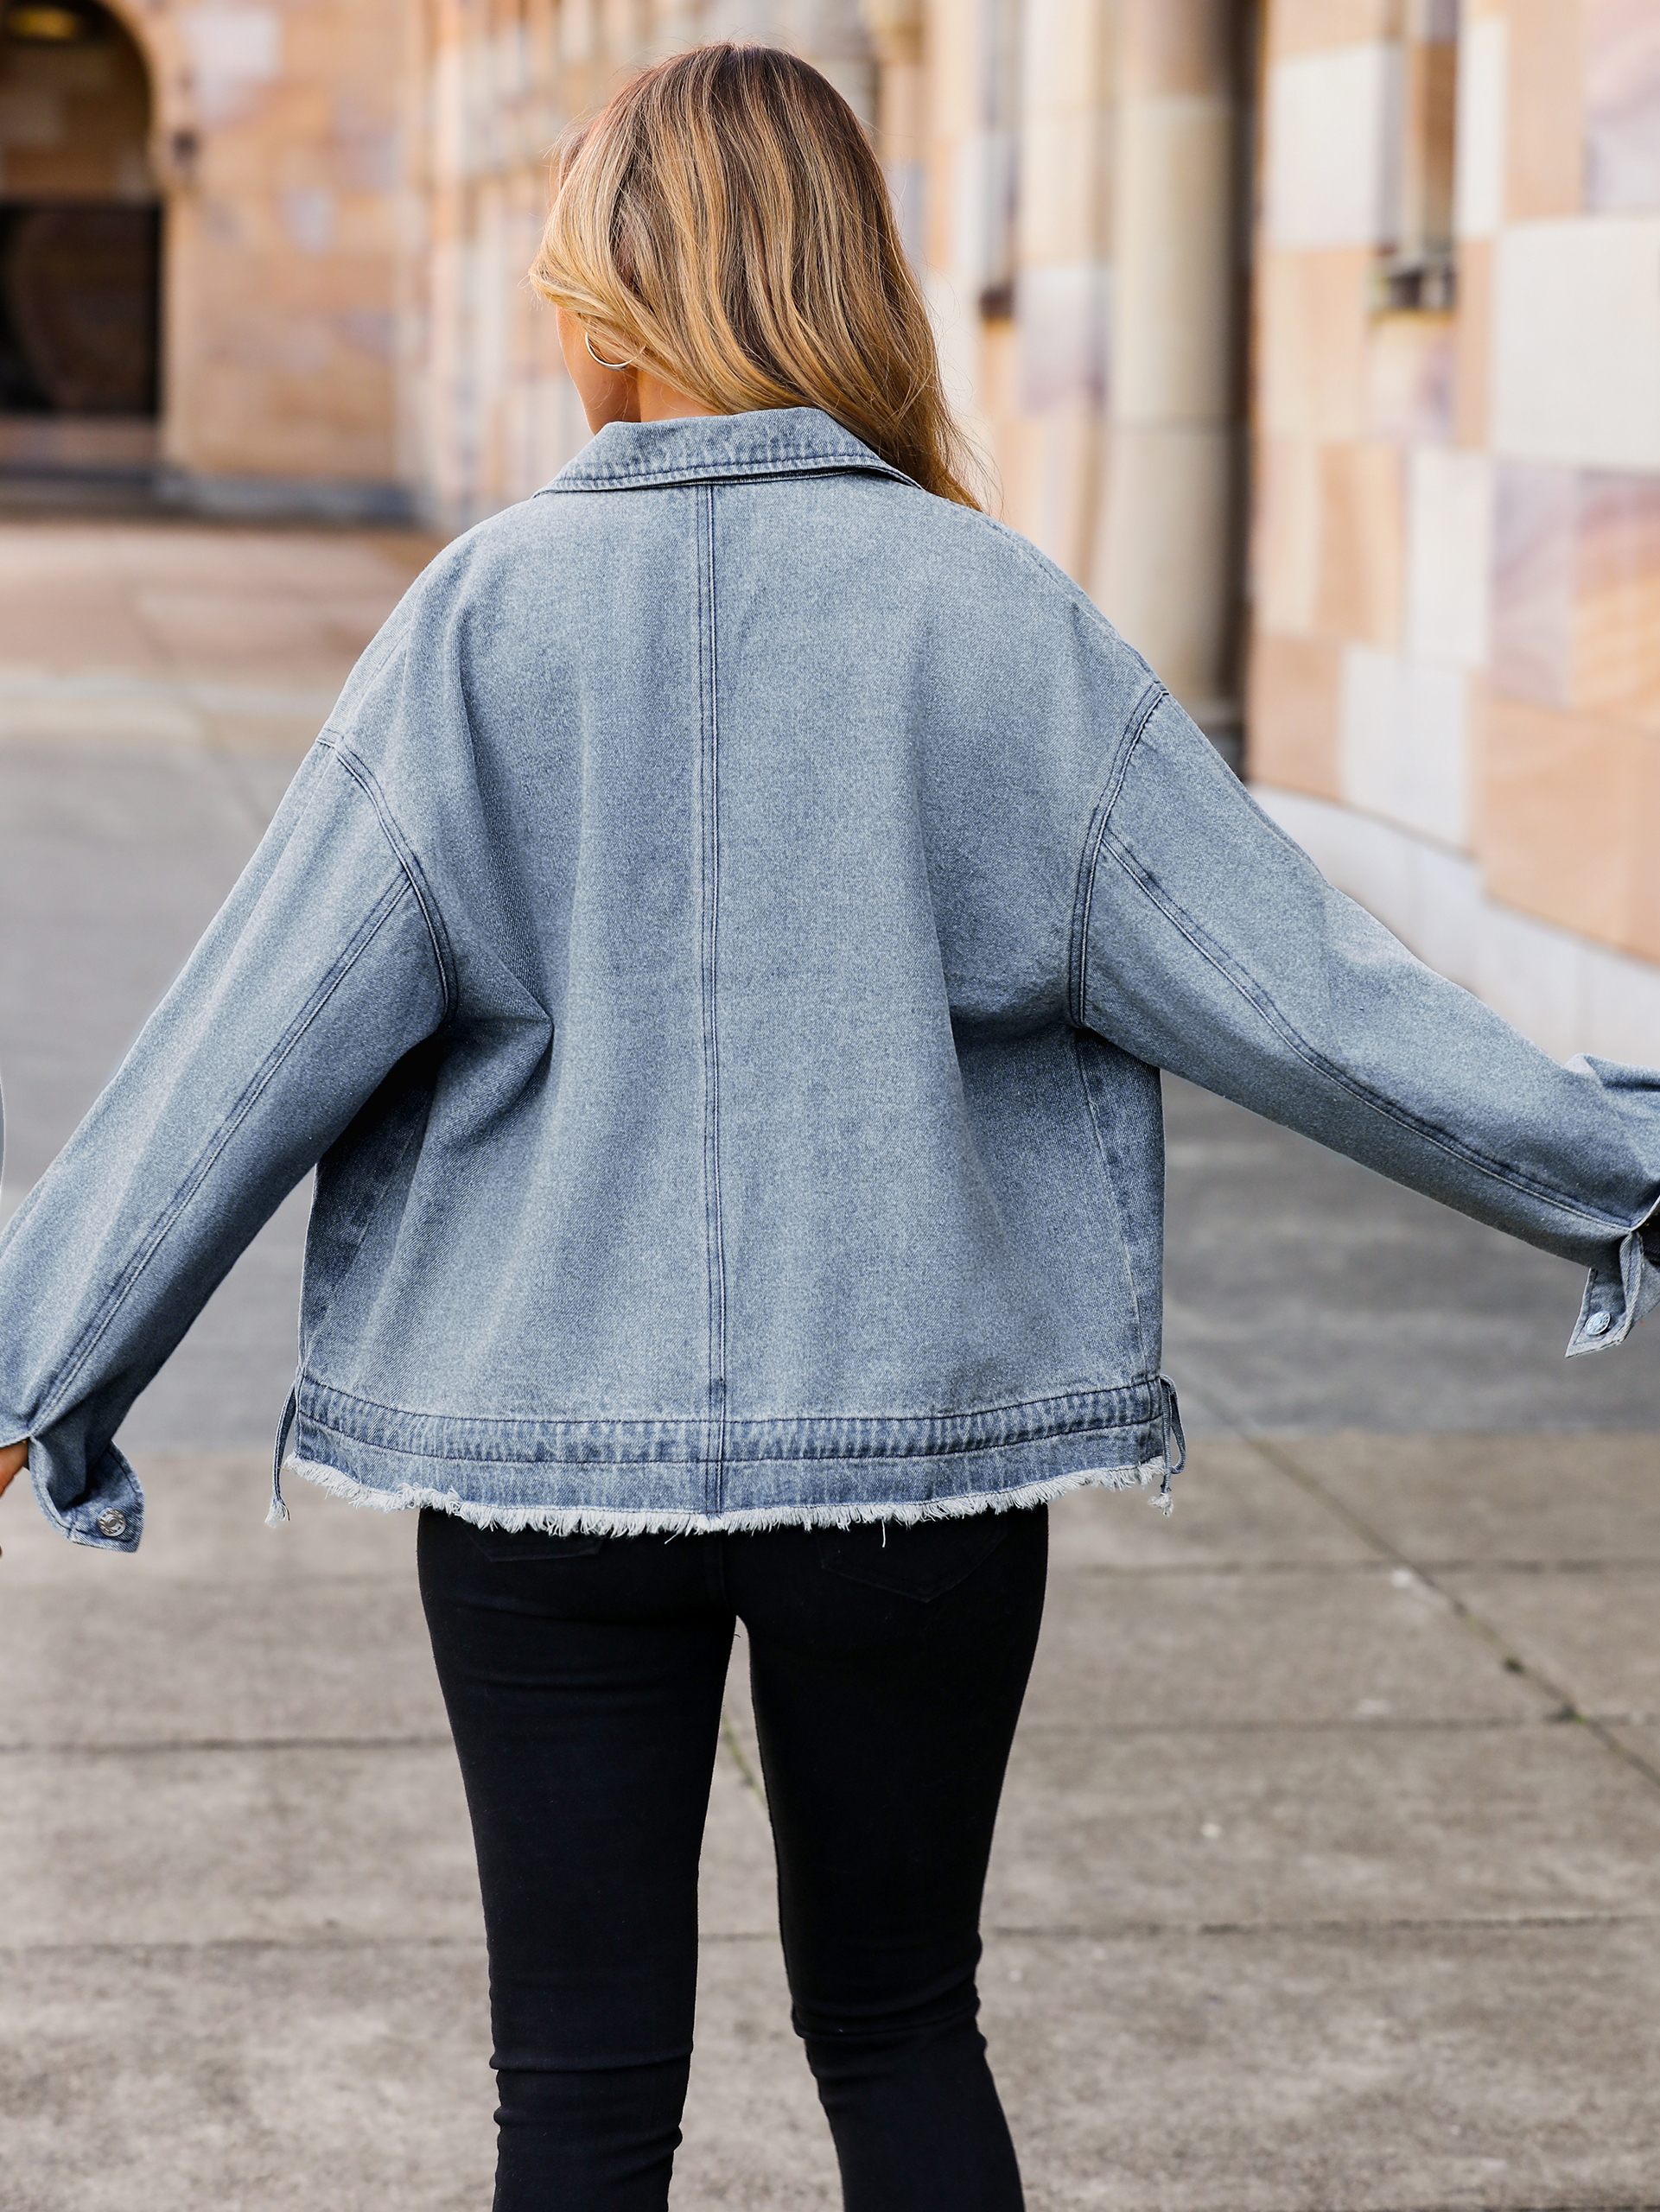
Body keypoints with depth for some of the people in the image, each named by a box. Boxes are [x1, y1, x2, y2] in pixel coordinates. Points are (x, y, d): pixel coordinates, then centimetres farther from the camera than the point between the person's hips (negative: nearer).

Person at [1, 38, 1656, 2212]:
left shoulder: (492, 610, -7)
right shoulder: (991, 612, -5)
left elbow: (256, 1035, -6)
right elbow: (1285, 980, -4)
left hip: (544, 1440, -1)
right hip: (922, 1433, 1)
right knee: (900, 2026, 18)